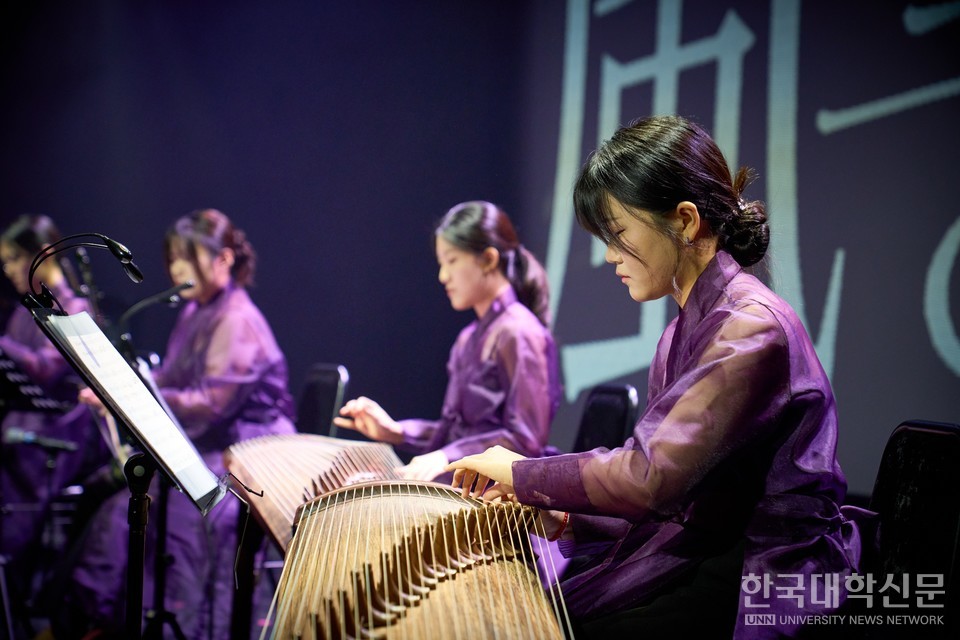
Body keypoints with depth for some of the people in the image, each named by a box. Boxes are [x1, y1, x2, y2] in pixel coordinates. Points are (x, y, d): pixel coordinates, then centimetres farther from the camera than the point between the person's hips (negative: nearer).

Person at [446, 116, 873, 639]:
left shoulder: (753, 329, -16)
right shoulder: (685, 329, 14)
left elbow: (654, 477, -24)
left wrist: (522, 472, -10)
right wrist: (563, 521, 0)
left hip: (759, 594, -8)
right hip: (694, 561, 8)